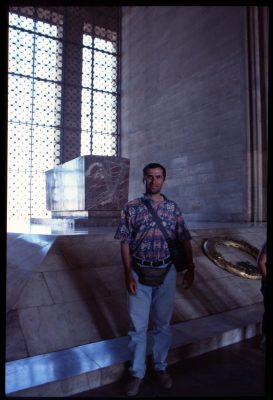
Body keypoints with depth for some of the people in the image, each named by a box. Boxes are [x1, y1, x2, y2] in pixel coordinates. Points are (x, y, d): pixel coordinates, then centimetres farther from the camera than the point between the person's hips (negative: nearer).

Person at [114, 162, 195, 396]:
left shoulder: (173, 208, 2)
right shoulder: (131, 208, -4)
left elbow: (185, 240, 5)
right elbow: (125, 242, -5)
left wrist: (190, 269, -2)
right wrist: (128, 274, -10)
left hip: (166, 273, 2)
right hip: (139, 273, -1)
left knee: (163, 324, 16)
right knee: (138, 326, 9)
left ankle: (161, 367, 36)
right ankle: (137, 373, 29)